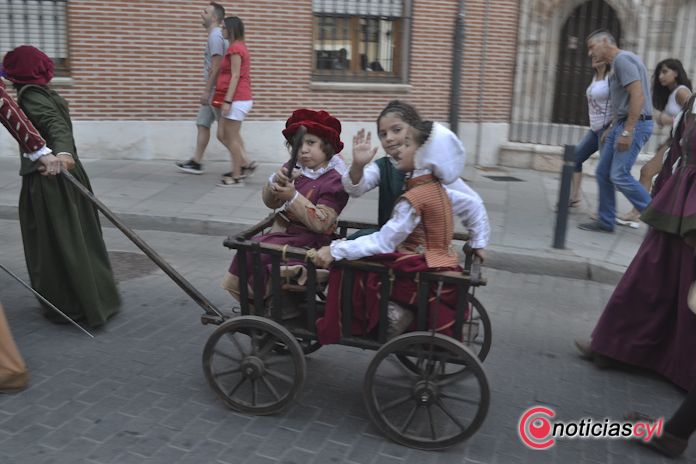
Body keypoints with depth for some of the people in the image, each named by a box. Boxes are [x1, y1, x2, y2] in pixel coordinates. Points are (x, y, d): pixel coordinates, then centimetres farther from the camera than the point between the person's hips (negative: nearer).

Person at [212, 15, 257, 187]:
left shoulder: (235, 48, -11)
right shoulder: (240, 47, 18)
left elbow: (235, 76, -18)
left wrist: (227, 100, -20)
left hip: (237, 100, -10)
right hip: (241, 99, 10)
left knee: (232, 138, -4)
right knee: (223, 135, 13)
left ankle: (237, 177, 3)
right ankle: (246, 164, 14)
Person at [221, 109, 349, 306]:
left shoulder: (334, 180, -14)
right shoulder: (297, 172, 5)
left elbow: (320, 224, -22)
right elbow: (270, 202, 6)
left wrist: (293, 197, -28)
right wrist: (276, 181, -14)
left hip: (305, 242, -7)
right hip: (282, 232, 7)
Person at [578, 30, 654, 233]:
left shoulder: (623, 59, -12)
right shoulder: (617, 64, 19)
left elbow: (638, 97, -21)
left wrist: (627, 132, -24)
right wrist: (611, 129, 18)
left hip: (635, 124, -10)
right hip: (622, 123, 10)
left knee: (619, 175, -13)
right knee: (603, 172, 8)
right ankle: (606, 221, 15)